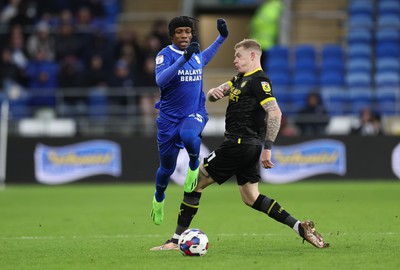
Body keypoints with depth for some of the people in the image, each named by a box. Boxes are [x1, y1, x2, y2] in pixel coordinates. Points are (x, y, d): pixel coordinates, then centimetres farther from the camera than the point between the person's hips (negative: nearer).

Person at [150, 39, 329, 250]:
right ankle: (301, 227, 7)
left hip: (239, 144, -10)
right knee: (251, 198, 14)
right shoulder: (240, 79, 17)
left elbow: (275, 113, -23)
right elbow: (211, 96, 18)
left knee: (194, 183, -3)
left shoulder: (258, 81, -13)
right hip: (248, 146, 10)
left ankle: (176, 240, 0)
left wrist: (267, 148, -26)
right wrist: (214, 92, -7)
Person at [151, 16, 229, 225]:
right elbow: (160, 80, -31)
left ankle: (194, 166, -6)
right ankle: (158, 200, 39)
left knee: (188, 135, -37)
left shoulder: (197, 55, 4)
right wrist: (184, 57, -38)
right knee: (167, 167, 8)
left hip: (195, 113, 1)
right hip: (169, 117, -1)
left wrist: (222, 37, 21)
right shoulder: (166, 54, -11)